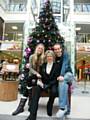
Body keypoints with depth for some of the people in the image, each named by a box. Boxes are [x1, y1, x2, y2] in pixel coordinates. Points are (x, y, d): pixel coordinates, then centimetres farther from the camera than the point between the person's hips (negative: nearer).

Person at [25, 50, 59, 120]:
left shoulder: (56, 66, 1)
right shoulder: (43, 65, 12)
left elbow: (56, 79, -6)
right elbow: (40, 75, 14)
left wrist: (47, 85, -19)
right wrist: (39, 80, -10)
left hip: (53, 84, -2)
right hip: (43, 83, 2)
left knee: (54, 91, -37)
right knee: (36, 89, -30)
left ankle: (49, 106, -6)